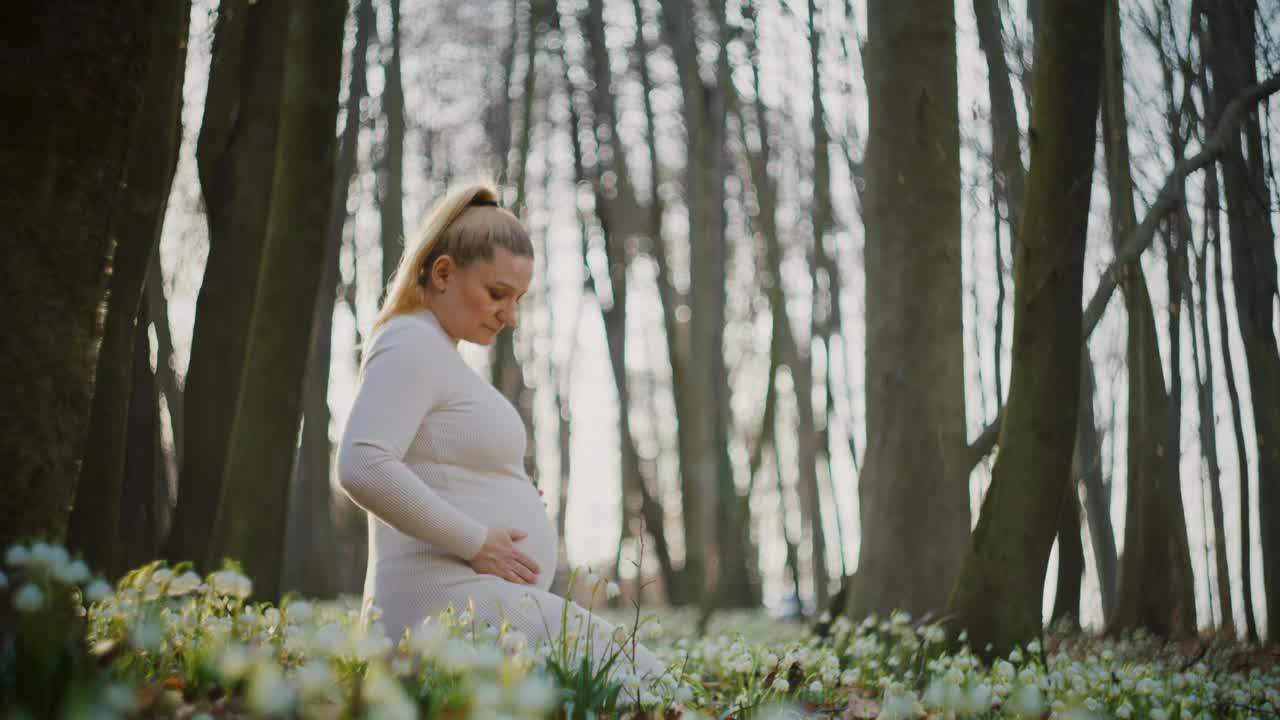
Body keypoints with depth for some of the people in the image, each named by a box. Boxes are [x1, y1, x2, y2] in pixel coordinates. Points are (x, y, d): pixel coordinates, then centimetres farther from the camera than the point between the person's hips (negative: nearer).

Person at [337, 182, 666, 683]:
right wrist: (476, 543, -17)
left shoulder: (437, 355, 20)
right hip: (451, 602, -10)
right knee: (645, 680, -14)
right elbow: (362, 468, -24)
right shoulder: (412, 347, -9)